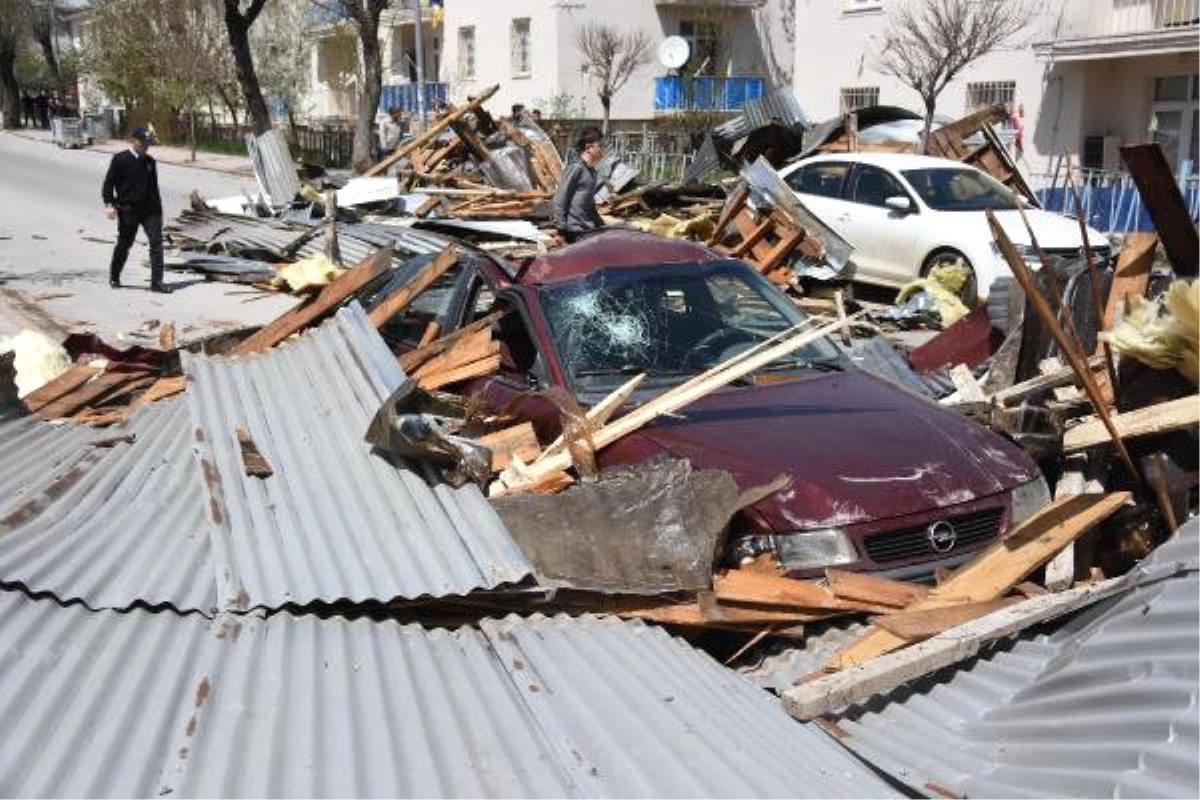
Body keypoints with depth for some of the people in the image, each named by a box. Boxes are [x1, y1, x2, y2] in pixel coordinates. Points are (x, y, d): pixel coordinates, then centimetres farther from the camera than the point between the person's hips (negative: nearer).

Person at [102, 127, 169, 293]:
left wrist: (158, 210, 19)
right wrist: (109, 204, -15)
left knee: (156, 243, -8)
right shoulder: (120, 159, -3)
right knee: (124, 245, 8)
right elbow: (108, 184, -3)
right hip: (128, 210, -4)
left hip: (150, 210, 4)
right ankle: (114, 277, 30)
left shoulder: (150, 161, 12)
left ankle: (156, 282, -8)